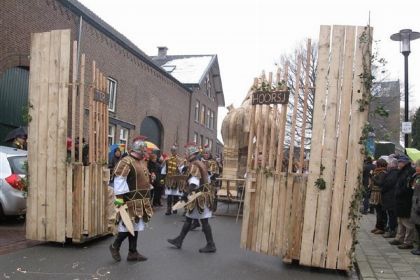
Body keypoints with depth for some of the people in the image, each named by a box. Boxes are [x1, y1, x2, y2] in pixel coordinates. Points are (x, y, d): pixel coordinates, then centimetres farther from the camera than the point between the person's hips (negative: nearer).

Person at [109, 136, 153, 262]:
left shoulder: (142, 162, 15)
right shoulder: (126, 162, -14)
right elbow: (119, 181, -19)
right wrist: (119, 199, -22)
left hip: (141, 201, 9)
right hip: (131, 201, -9)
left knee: (135, 226, 12)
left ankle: (133, 253, 20)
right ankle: (115, 246, 18)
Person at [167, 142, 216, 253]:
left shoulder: (193, 165, -17)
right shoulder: (200, 163, 14)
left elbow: (193, 183, -29)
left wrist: (187, 194, -32)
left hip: (199, 196, -10)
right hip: (203, 194, 10)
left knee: (204, 221, -3)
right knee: (188, 219, 14)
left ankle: (210, 245, 5)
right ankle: (179, 240, 22)